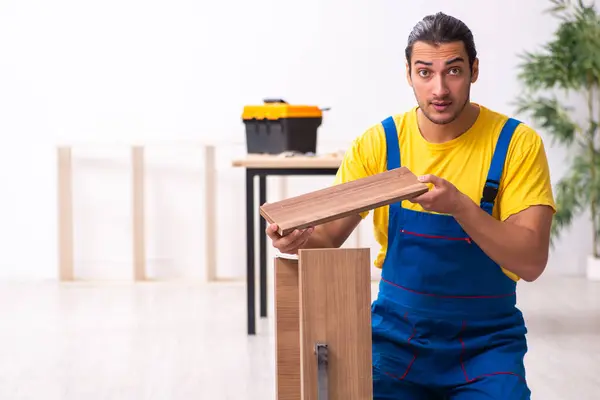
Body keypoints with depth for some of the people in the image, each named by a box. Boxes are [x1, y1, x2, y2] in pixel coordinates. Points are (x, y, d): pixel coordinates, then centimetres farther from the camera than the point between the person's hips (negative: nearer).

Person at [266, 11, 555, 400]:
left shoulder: (517, 143, -11)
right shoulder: (379, 143, -5)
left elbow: (531, 261, -17)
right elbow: (328, 238, -3)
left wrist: (460, 206, -32)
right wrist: (299, 237, -27)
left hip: (485, 341, -1)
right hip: (398, 335, 1)